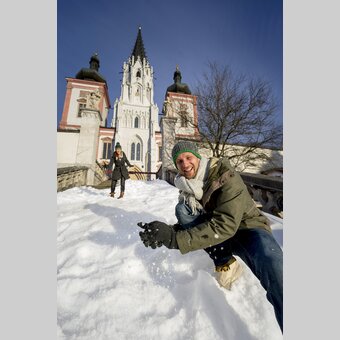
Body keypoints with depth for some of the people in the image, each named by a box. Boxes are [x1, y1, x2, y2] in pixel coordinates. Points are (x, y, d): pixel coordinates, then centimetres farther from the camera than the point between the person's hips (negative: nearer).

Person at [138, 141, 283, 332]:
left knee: (271, 263, -38)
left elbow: (225, 226, -32)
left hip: (248, 229, -4)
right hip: (221, 233, 5)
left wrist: (175, 239, -37)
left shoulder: (227, 176, -22)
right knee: (182, 209, -18)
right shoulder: (188, 186, -4)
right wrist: (167, 233, -19)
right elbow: (187, 222, 2)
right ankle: (224, 262, -10)